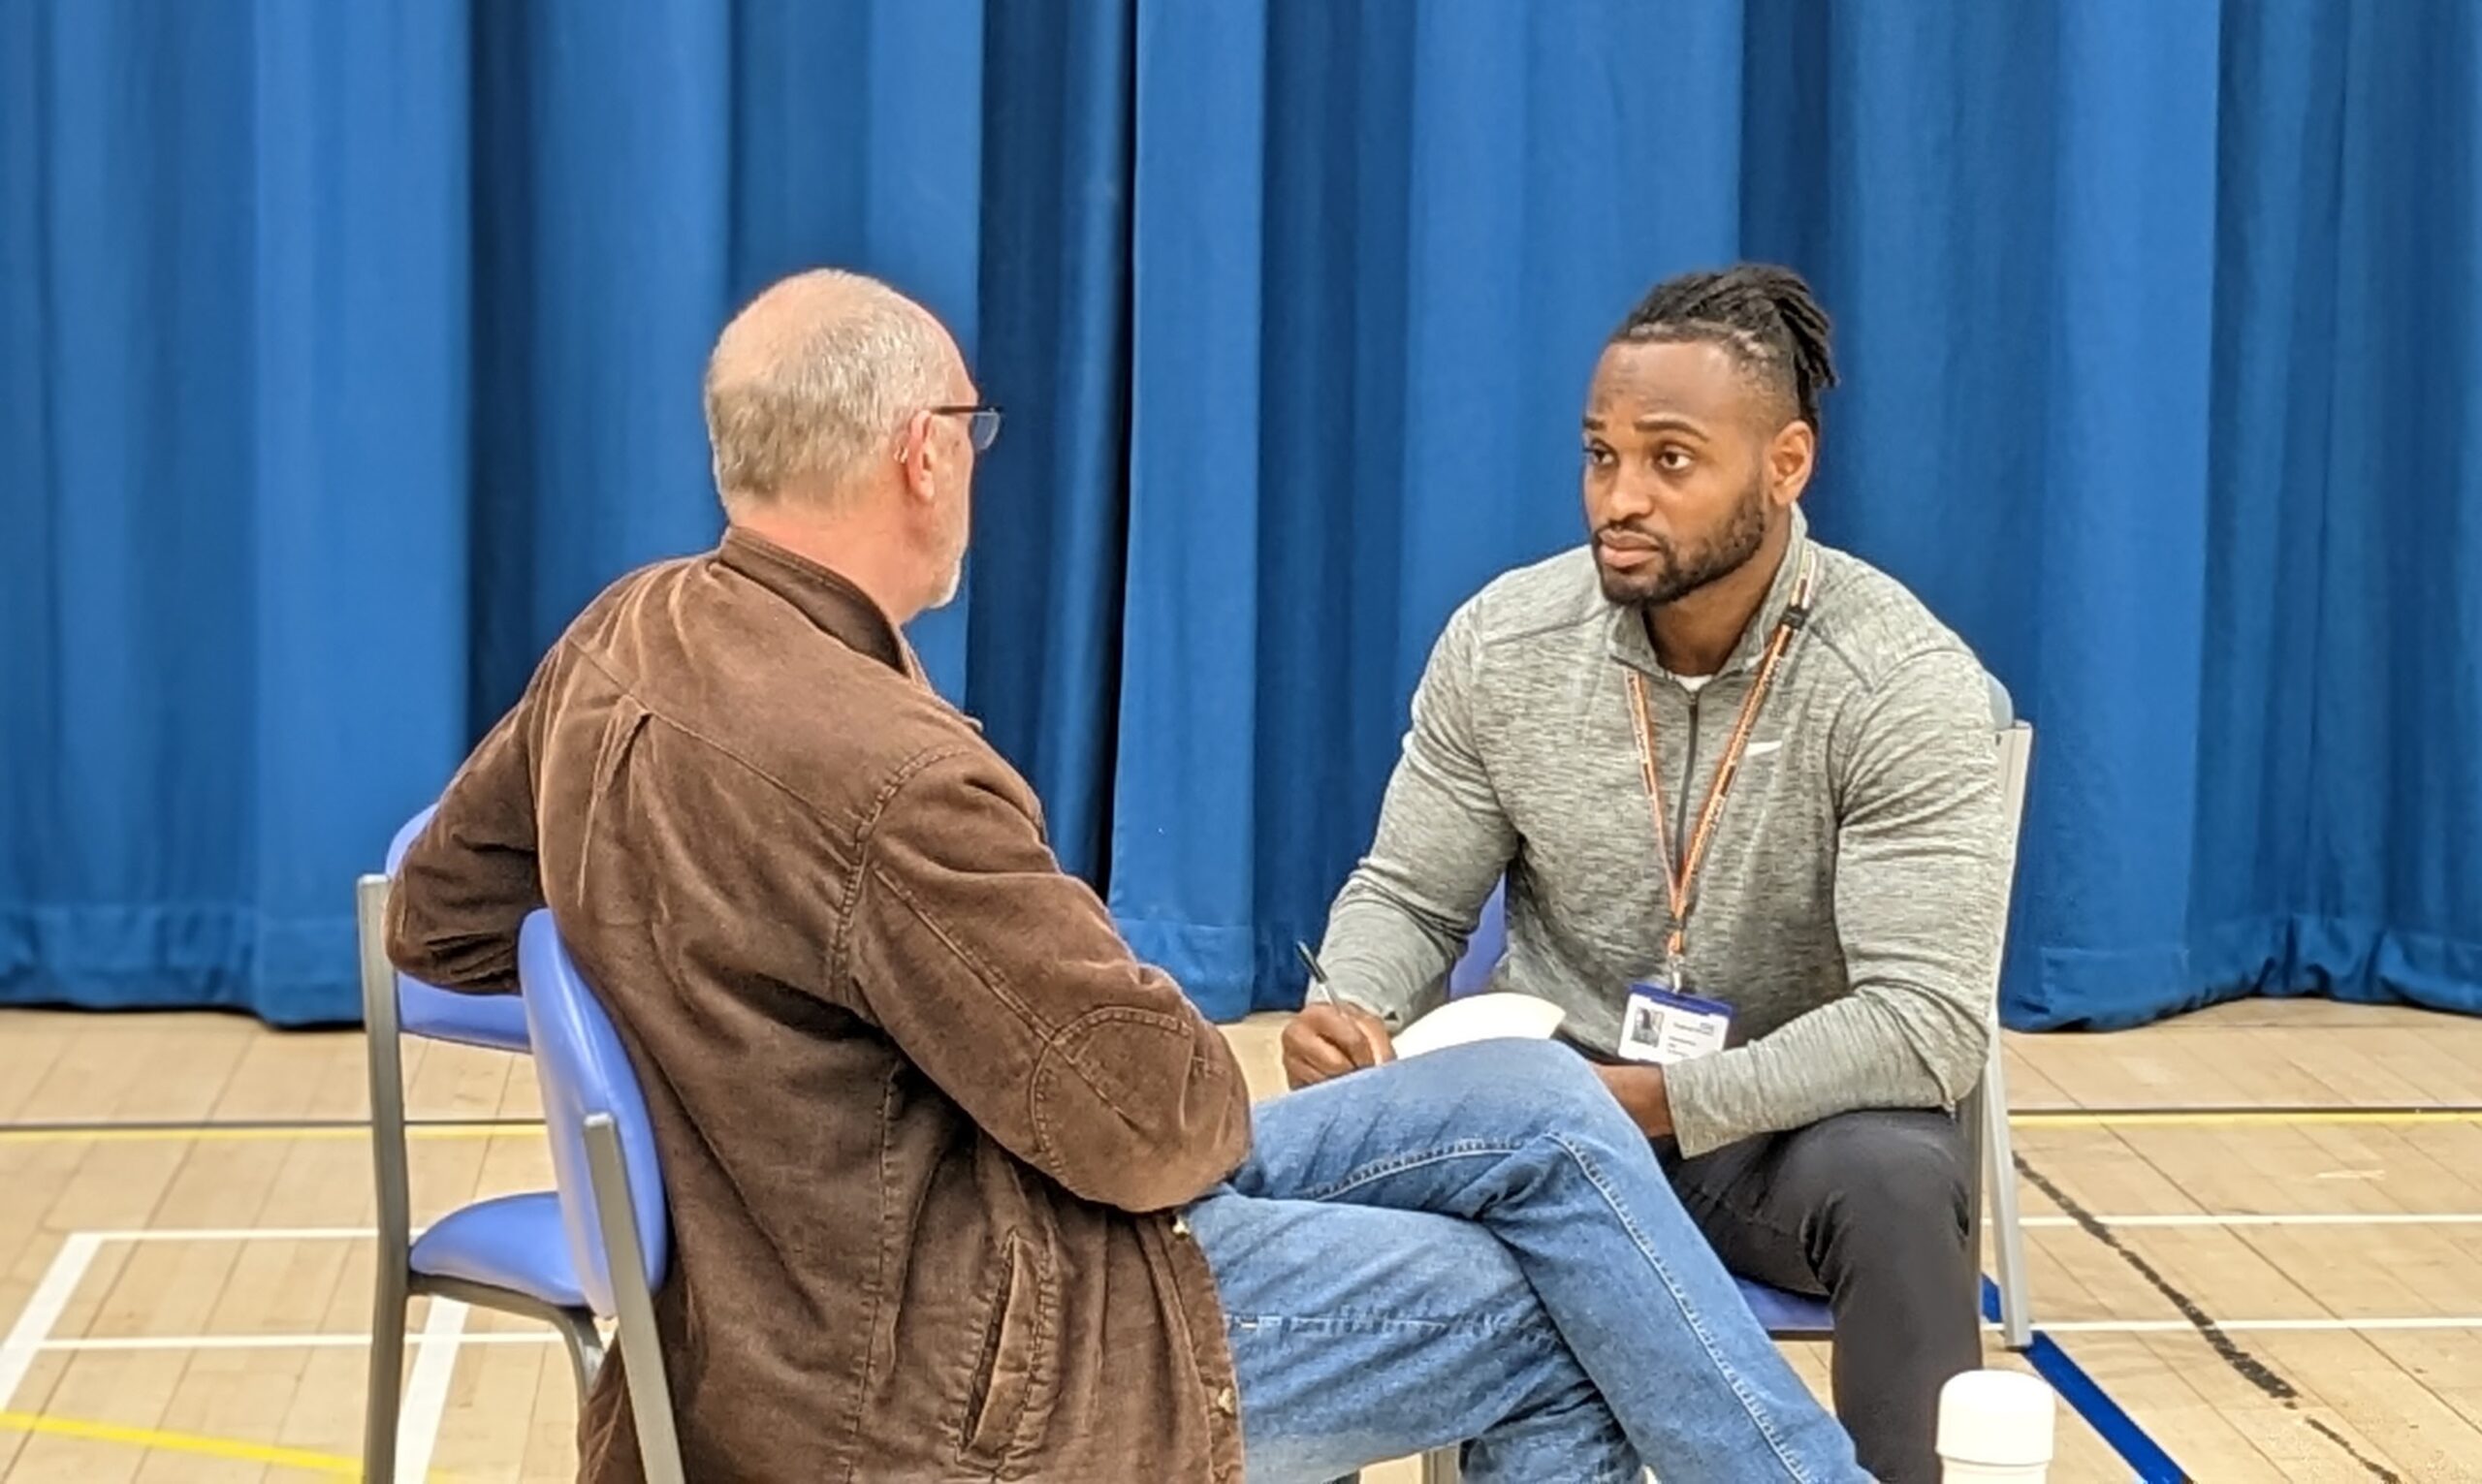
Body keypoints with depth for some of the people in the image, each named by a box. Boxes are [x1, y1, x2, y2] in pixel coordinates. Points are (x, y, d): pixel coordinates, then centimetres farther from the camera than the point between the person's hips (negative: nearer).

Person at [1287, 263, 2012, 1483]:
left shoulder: (1904, 684, -19)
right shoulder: (1501, 642, -7)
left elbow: (1929, 1019, -24)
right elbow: (1407, 896, 3)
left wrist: (1650, 1100, -33)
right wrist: (1353, 1011, -22)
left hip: (1788, 1119, -2)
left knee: (1895, 1181, -35)